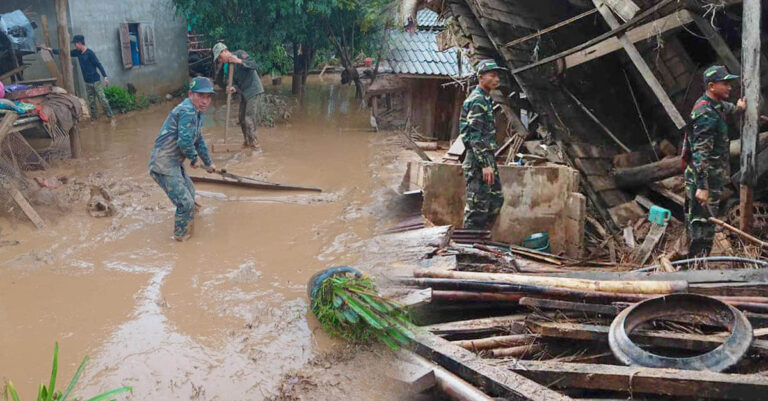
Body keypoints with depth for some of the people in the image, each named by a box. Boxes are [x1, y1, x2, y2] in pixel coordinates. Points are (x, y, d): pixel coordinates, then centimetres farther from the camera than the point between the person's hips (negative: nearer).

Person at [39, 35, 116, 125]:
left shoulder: (89, 53, -15)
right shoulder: (77, 52, 7)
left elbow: (98, 64, -16)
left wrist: (105, 77, -22)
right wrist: (48, 49, 14)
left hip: (96, 81, -7)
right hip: (87, 82, 7)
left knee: (102, 99, -8)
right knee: (91, 101, 10)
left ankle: (111, 118, -4)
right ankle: (94, 118, 18)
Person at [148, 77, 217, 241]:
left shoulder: (197, 113, 11)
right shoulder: (187, 111, -23)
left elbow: (199, 141, 25)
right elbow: (184, 141, -29)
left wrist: (208, 163, 33)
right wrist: (194, 159, -11)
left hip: (175, 164, 11)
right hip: (164, 167, -11)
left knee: (189, 191, 30)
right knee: (186, 202, -5)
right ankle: (181, 234, 19)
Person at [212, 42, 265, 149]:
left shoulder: (240, 54, -10)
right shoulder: (229, 65, 13)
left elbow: (254, 64, -21)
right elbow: (235, 81, 9)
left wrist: (240, 61, -32)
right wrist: (234, 88, -12)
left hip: (253, 91, -9)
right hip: (244, 93, 9)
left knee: (249, 118, -11)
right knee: (242, 118, 12)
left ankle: (253, 142, -3)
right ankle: (247, 142, 24)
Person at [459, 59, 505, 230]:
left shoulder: (486, 99, 17)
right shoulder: (477, 100, -15)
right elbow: (475, 136, -21)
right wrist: (485, 164, -25)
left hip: (488, 158, 10)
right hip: (478, 160, -10)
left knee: (496, 200, 14)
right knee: (478, 205, -5)